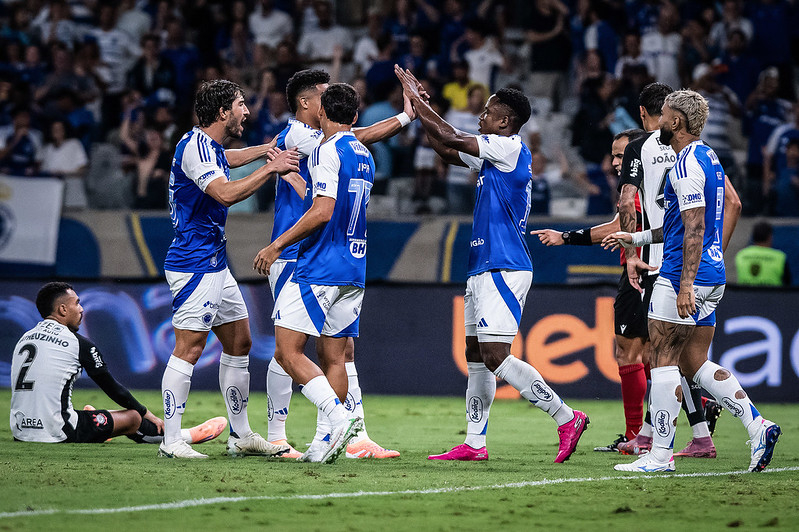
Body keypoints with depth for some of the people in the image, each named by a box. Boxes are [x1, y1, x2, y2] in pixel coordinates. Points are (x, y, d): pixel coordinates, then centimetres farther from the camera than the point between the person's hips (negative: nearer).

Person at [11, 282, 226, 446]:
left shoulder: (25, 338, 12)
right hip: (56, 433, -6)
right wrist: (146, 414, 19)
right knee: (133, 418, 10)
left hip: (19, 430, 6)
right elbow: (112, 388, 4)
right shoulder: (78, 342, -6)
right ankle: (188, 436, 26)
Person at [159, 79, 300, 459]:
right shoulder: (194, 146, -16)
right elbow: (226, 193, -28)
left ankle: (241, 435, 21)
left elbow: (229, 159, 40)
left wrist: (272, 148, 40)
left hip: (215, 266, 11)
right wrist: (271, 168, -21)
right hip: (194, 265, -11)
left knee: (239, 342, 14)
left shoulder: (209, 145, 15)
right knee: (189, 349, -12)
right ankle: (171, 441, -12)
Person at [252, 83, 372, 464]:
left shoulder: (328, 150, -11)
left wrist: (277, 245, -13)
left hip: (319, 269, -8)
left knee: (287, 351, -8)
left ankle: (337, 415, -21)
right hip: (354, 270, 8)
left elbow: (323, 211, -19)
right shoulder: (364, 156, 15)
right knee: (333, 356, 7)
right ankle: (327, 439, 1)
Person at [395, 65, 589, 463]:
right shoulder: (494, 154, 16)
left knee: (496, 356, -16)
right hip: (485, 268, 10)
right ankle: (474, 444, 12)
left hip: (504, 269, -10)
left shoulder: (511, 148, -11)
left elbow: (451, 139, -13)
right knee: (476, 356, 10)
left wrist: (417, 100, -3)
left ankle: (566, 418, -13)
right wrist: (418, 108, 19)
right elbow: (447, 151, 26)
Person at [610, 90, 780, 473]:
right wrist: (637, 238, 30)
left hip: (685, 273, -10)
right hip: (714, 276, 10)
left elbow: (694, 229, -21)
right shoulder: (708, 158, 17)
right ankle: (758, 425, -2)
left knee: (664, 361, -4)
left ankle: (660, 455, -3)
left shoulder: (687, 164, -14)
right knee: (695, 364, 11)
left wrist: (685, 284, -26)